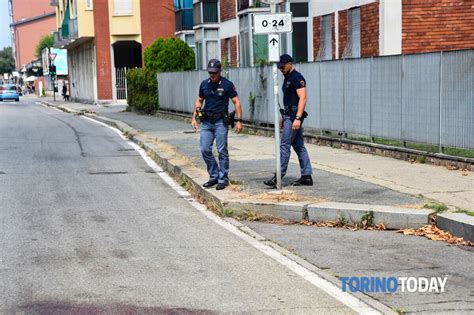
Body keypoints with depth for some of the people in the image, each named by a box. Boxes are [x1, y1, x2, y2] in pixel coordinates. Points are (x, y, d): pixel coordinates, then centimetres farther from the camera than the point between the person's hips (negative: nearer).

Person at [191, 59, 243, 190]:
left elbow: (236, 102, -4)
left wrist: (239, 121, -11)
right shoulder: (204, 84, 7)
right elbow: (199, 101, 18)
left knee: (222, 151, -2)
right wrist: (194, 117, 9)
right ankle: (214, 176, 15)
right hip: (206, 122, 4)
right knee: (205, 150, 0)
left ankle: (223, 179, 7)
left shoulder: (227, 84, -5)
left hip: (220, 122, -4)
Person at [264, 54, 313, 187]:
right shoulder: (287, 78, 18)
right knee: (299, 146, 10)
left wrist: (297, 118, -26)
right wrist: (283, 117, 23)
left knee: (284, 146, -10)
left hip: (294, 115, -10)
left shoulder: (297, 78, -13)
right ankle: (306, 177, 13)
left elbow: (303, 98, -20)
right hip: (289, 115, 10)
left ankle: (279, 177, -7)